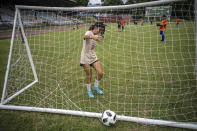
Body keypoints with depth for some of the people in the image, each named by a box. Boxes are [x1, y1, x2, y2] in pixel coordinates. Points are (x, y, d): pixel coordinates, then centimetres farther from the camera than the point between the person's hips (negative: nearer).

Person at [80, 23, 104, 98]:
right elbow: (85, 36, -44)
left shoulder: (95, 35, 9)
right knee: (89, 76, 2)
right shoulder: (89, 32, -15)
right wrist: (92, 37, -61)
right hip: (86, 58, -7)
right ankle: (89, 91, 27)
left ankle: (96, 87, 23)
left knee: (100, 73, -3)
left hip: (93, 57, 7)